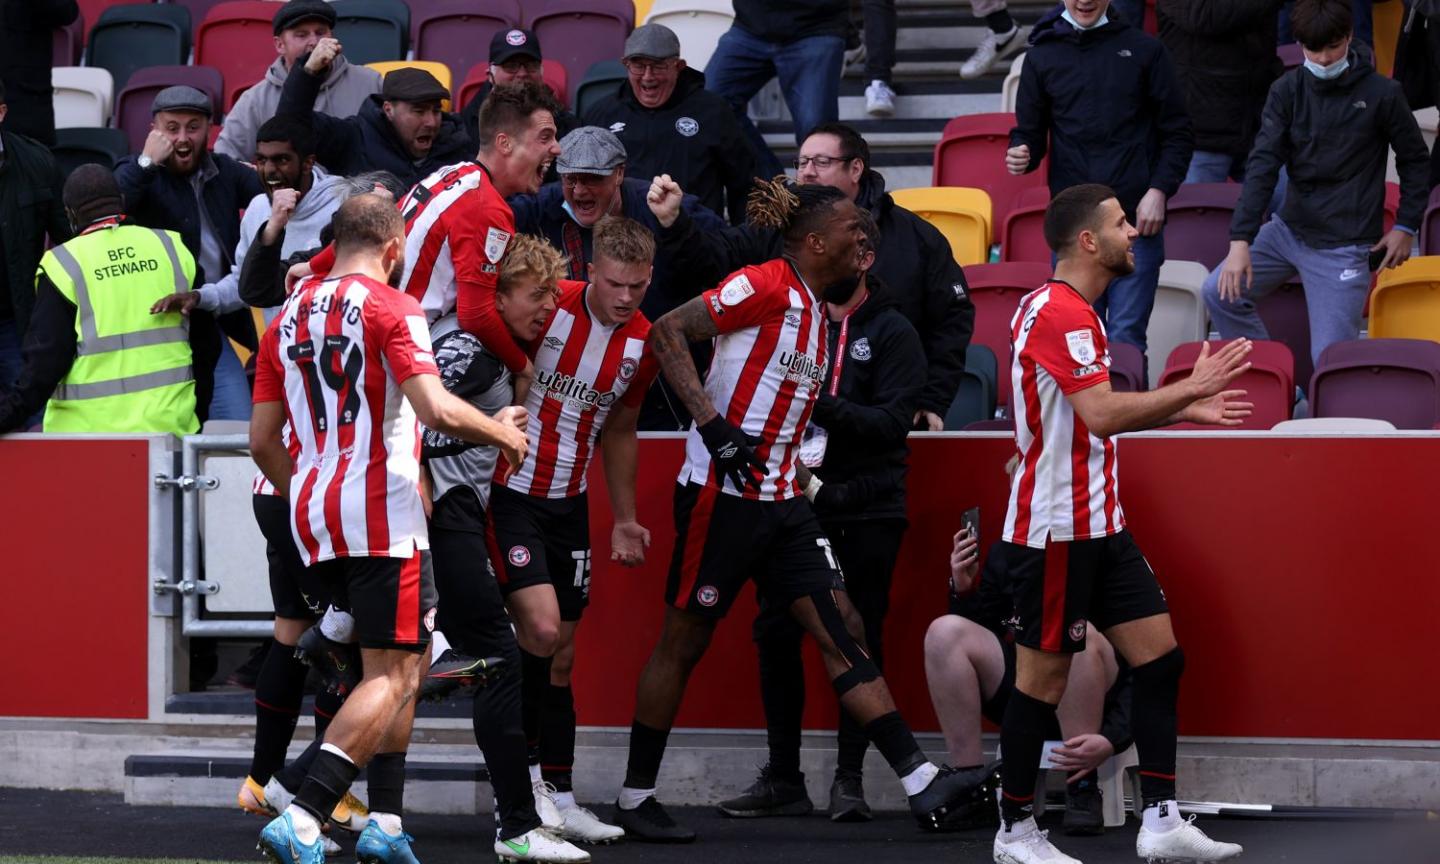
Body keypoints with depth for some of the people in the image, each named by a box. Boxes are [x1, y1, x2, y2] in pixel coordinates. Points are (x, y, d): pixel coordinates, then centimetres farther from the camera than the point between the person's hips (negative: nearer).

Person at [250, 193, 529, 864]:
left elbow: (263, 440, 15)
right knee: (390, 677, -6)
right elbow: (437, 411, -18)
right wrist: (501, 432, 0)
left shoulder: (289, 317, 14)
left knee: (405, 660, 19)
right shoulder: (391, 307, -6)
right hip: (381, 513, -7)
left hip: (312, 513, 8)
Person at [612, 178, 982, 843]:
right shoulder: (767, 287, -12)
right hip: (722, 493, -8)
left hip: (781, 501, 8)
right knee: (683, 643, 2)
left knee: (843, 633, 1)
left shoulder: (818, 310, 16)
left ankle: (920, 782, -3)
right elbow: (667, 333, -18)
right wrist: (713, 425, -24)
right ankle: (635, 799, 13)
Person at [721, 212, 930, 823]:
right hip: (794, 504, 4)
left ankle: (849, 779, 6)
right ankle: (783, 778, 10)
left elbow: (894, 421, -11)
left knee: (860, 640, 0)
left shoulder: (892, 332, 0)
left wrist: (824, 406, -21)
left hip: (867, 512, -4)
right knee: (776, 634, 2)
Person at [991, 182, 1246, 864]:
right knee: (1044, 676, -2)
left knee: (1160, 656, 5)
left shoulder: (1071, 311, 15)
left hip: (1097, 524, 10)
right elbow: (1102, 414, -27)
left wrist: (1184, 409, 17)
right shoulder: (1059, 312, -17)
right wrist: (1191, 388, -20)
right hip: (1055, 529, -10)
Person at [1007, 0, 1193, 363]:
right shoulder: (1042, 56, 9)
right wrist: (1020, 156, -10)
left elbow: (1177, 133, 7)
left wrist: (1159, 190, -5)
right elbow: (1030, 133, 13)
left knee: (1126, 338, -5)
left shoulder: (1144, 50, 5)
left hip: (1136, 221, -2)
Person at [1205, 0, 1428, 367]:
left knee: (1329, 357, -11)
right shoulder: (1288, 91, -1)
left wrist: (1405, 227, 1)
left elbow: (1415, 160, 5)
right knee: (1221, 292, 0)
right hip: (1289, 228, 5)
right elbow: (1263, 164, -8)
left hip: (1344, 247, -5)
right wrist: (1241, 241, -17)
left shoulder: (1381, 94, -9)